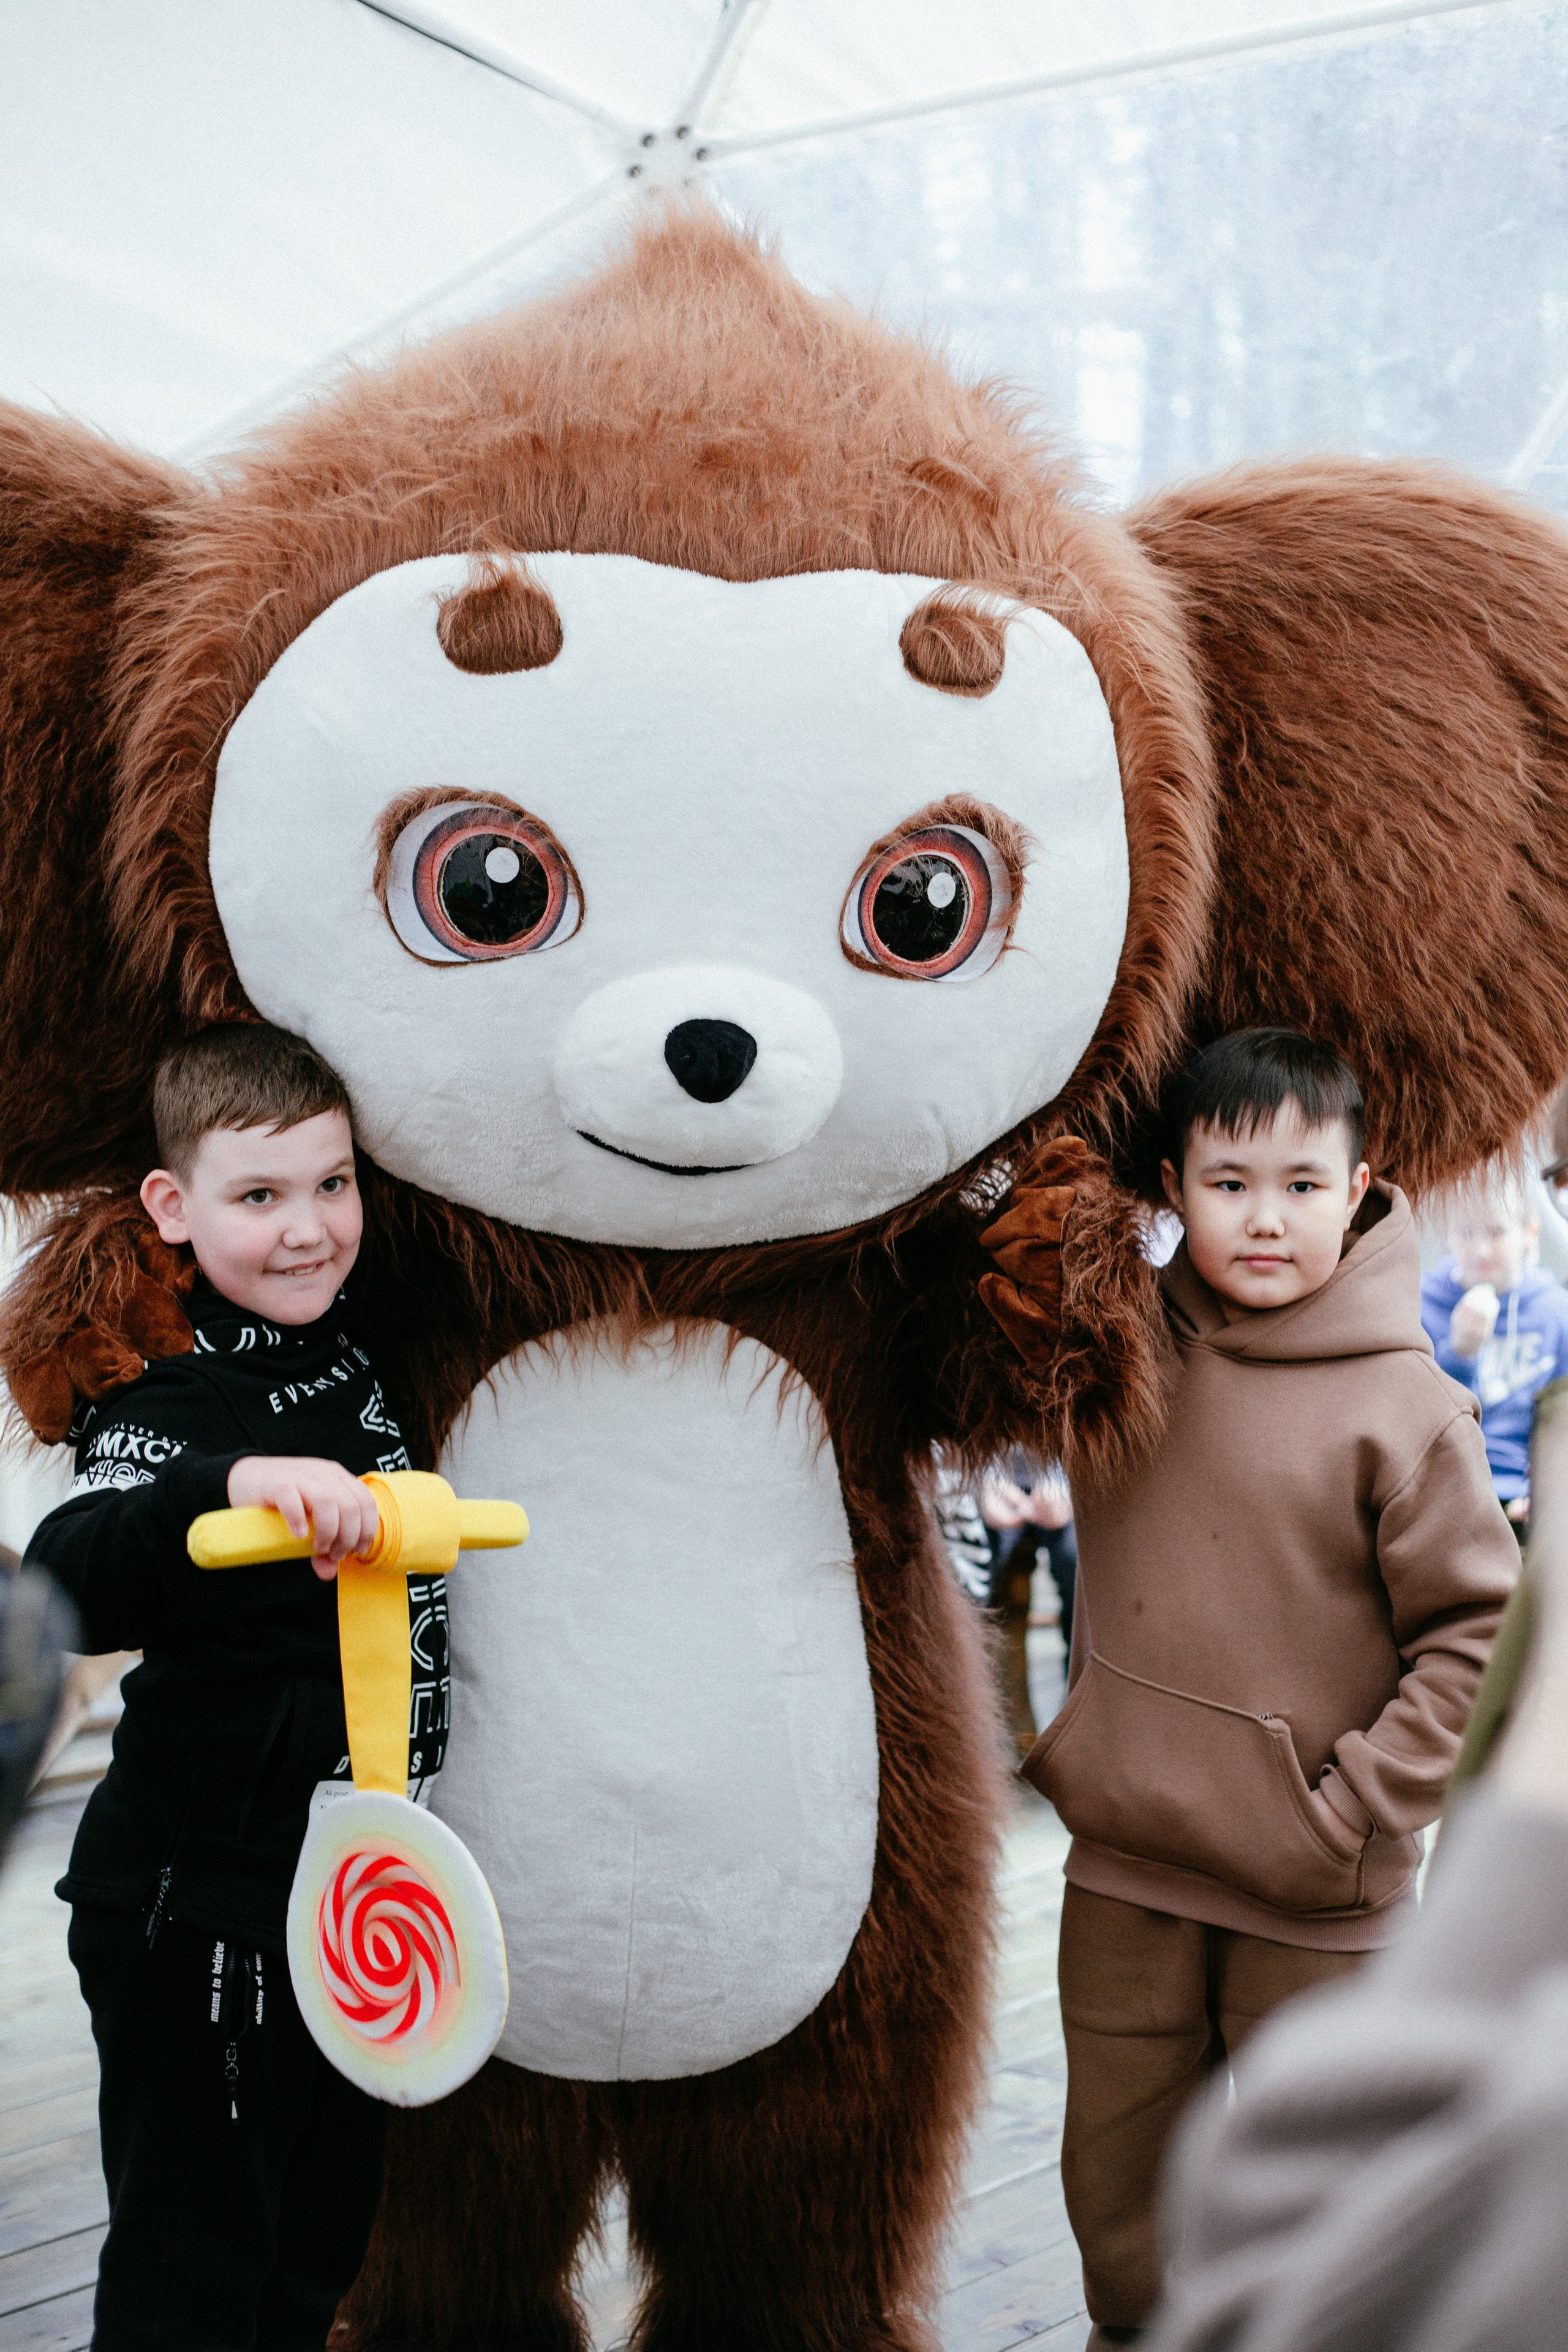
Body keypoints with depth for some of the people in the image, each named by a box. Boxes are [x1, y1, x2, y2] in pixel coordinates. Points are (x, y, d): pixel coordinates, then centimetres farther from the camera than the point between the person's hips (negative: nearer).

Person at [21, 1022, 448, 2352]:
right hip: (195, 1911, -8)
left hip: (345, 1889, 8)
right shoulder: (171, 1398, -19)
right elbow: (68, 1592, -38)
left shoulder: (354, 1358, 4)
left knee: (324, 2242, 20)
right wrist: (232, 1481, -51)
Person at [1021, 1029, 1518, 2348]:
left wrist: (1355, 1815, -14)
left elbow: (1477, 1638, -9)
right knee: (1118, 2173, 19)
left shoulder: (1404, 1407, -12)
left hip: (1313, 1900, -4)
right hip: (1123, 1862, 4)